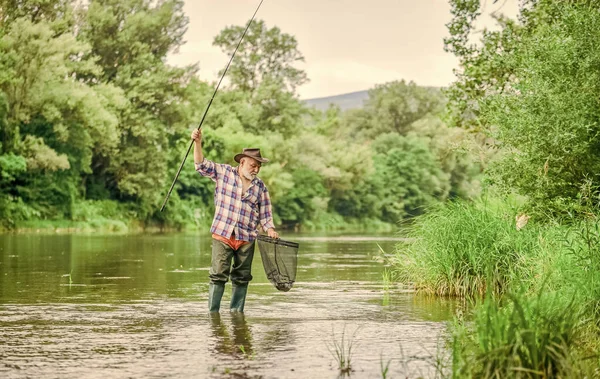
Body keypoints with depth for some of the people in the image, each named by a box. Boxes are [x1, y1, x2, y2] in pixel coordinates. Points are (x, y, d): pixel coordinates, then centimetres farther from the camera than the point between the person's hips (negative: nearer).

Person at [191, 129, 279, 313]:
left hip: (247, 239, 3)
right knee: (218, 275, -8)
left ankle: (236, 312, 17)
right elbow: (201, 165, -1)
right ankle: (213, 313, -4)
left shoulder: (260, 187, 8)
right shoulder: (223, 172, 3)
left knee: (242, 278, 7)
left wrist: (270, 229, -6)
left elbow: (265, 214, 12)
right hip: (222, 235, -3)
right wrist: (198, 142, -13)